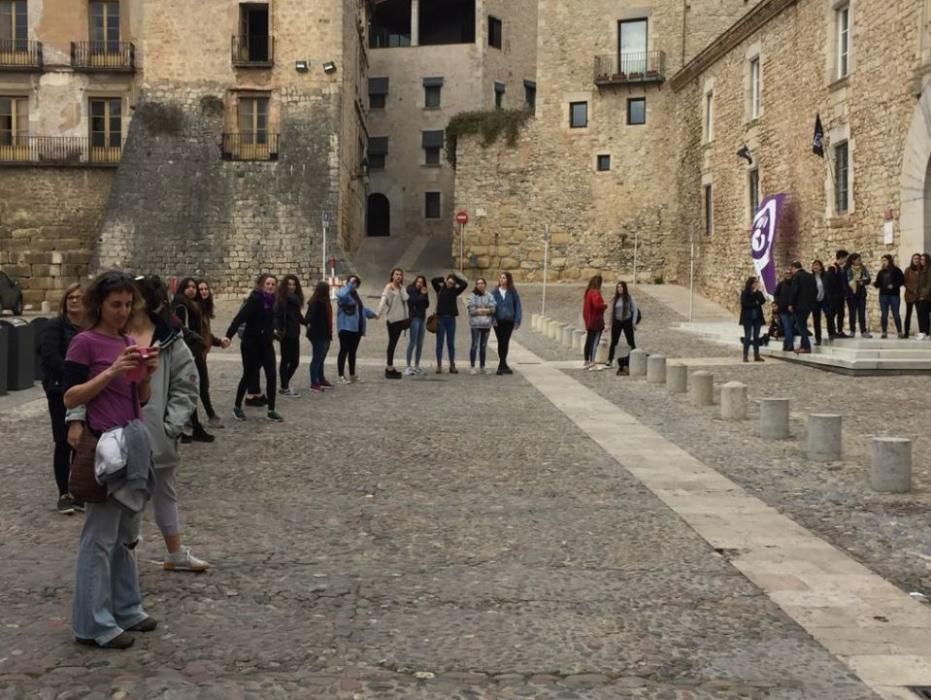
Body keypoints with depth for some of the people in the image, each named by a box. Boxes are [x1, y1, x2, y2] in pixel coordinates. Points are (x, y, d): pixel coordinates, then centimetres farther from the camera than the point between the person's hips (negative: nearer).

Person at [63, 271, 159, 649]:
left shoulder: (129, 342, 12)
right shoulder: (85, 342, -8)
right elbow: (70, 397, -12)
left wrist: (147, 372, -4)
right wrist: (112, 371, -20)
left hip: (136, 440, 8)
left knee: (126, 532, 15)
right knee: (100, 536, -2)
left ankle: (125, 608, 26)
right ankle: (93, 624, 5)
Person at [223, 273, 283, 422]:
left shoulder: (270, 300, 6)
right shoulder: (255, 299, -15)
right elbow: (240, 317, -25)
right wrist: (228, 335, -35)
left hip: (266, 343, 6)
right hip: (251, 343, -6)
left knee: (271, 376, 0)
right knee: (248, 375, 4)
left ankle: (271, 410, 6)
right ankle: (237, 407, 22)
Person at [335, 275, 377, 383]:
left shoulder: (355, 294, 19)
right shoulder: (344, 294, -10)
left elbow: (361, 308, 34)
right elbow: (340, 295, -37)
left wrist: (372, 313, 43)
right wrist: (349, 285, -30)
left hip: (357, 328, 9)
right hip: (346, 327, -9)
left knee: (353, 351, 14)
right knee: (344, 351, -7)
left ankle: (352, 375, 21)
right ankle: (341, 376, -3)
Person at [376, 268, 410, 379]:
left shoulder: (401, 288, 14)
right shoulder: (389, 287, -5)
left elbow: (405, 298, -3)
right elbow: (383, 300, -19)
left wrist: (402, 287, -5)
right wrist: (379, 313, -31)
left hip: (400, 318, 6)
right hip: (392, 318, -6)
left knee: (393, 343, 9)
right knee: (392, 343, -4)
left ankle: (389, 367, 14)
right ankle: (389, 368, 0)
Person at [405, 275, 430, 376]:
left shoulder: (423, 292, 15)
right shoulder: (410, 290, -2)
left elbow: (427, 305, 9)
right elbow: (413, 301, -15)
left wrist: (425, 295, -5)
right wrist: (422, 295, -7)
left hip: (422, 318, 6)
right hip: (414, 318, -6)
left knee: (420, 344, 6)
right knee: (412, 343, -10)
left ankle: (416, 366, 11)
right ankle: (408, 366, -8)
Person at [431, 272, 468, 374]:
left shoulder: (455, 291, 5)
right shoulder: (440, 289, 3)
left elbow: (465, 284, -4)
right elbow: (433, 280, -9)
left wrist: (456, 278, -1)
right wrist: (443, 279, -2)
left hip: (451, 319, 1)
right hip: (441, 318, -1)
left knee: (451, 343, 6)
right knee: (440, 343, 2)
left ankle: (452, 365, 11)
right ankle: (439, 365, 4)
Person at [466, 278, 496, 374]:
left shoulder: (489, 296, 7)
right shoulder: (472, 296, 0)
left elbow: (492, 308, -2)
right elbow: (471, 309, -9)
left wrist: (479, 310, -9)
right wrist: (486, 310, -8)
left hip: (486, 324, 3)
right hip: (475, 323, -3)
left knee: (484, 346, 9)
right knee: (475, 345, -6)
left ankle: (482, 367, 16)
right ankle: (472, 367, -1)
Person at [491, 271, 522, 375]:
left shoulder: (513, 292, 0)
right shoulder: (494, 292, 0)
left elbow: (517, 307, 1)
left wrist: (517, 321, -6)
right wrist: (493, 319, -13)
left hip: (509, 321, 0)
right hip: (498, 321, 0)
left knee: (505, 342, 2)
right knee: (501, 342, 6)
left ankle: (502, 365, 9)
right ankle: (503, 365, 13)